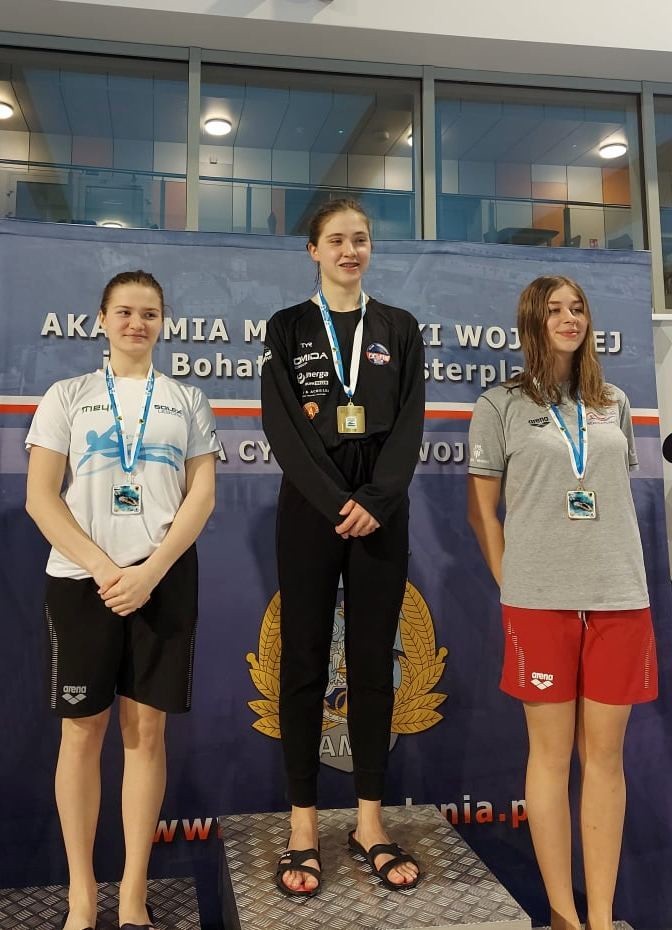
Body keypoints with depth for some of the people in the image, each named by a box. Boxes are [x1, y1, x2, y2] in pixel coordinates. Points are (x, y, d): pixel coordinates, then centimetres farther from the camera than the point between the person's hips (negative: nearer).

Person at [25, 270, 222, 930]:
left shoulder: (186, 401, 10)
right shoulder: (68, 397, 8)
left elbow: (202, 494, 2)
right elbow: (40, 497, 0)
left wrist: (150, 571, -11)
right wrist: (103, 569, -12)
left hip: (165, 577, 0)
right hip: (80, 578, 0)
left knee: (147, 730, 3)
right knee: (82, 730, 4)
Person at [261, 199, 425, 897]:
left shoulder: (399, 328, 12)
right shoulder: (287, 328, 7)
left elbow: (409, 425, 3)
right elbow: (282, 425, -3)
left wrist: (375, 501, -12)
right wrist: (337, 505, -14)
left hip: (381, 511, 2)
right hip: (309, 509, -1)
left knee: (373, 662, 5)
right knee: (304, 661, 1)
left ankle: (369, 824, 16)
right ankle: (303, 828, 11)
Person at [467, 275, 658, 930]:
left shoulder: (614, 405, 14)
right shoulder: (500, 406, 4)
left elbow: (621, 497, 19)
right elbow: (482, 512, 4)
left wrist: (616, 570, 11)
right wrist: (511, 587, -1)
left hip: (619, 598, 3)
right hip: (540, 602, -3)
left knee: (605, 755, 6)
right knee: (552, 753, 4)